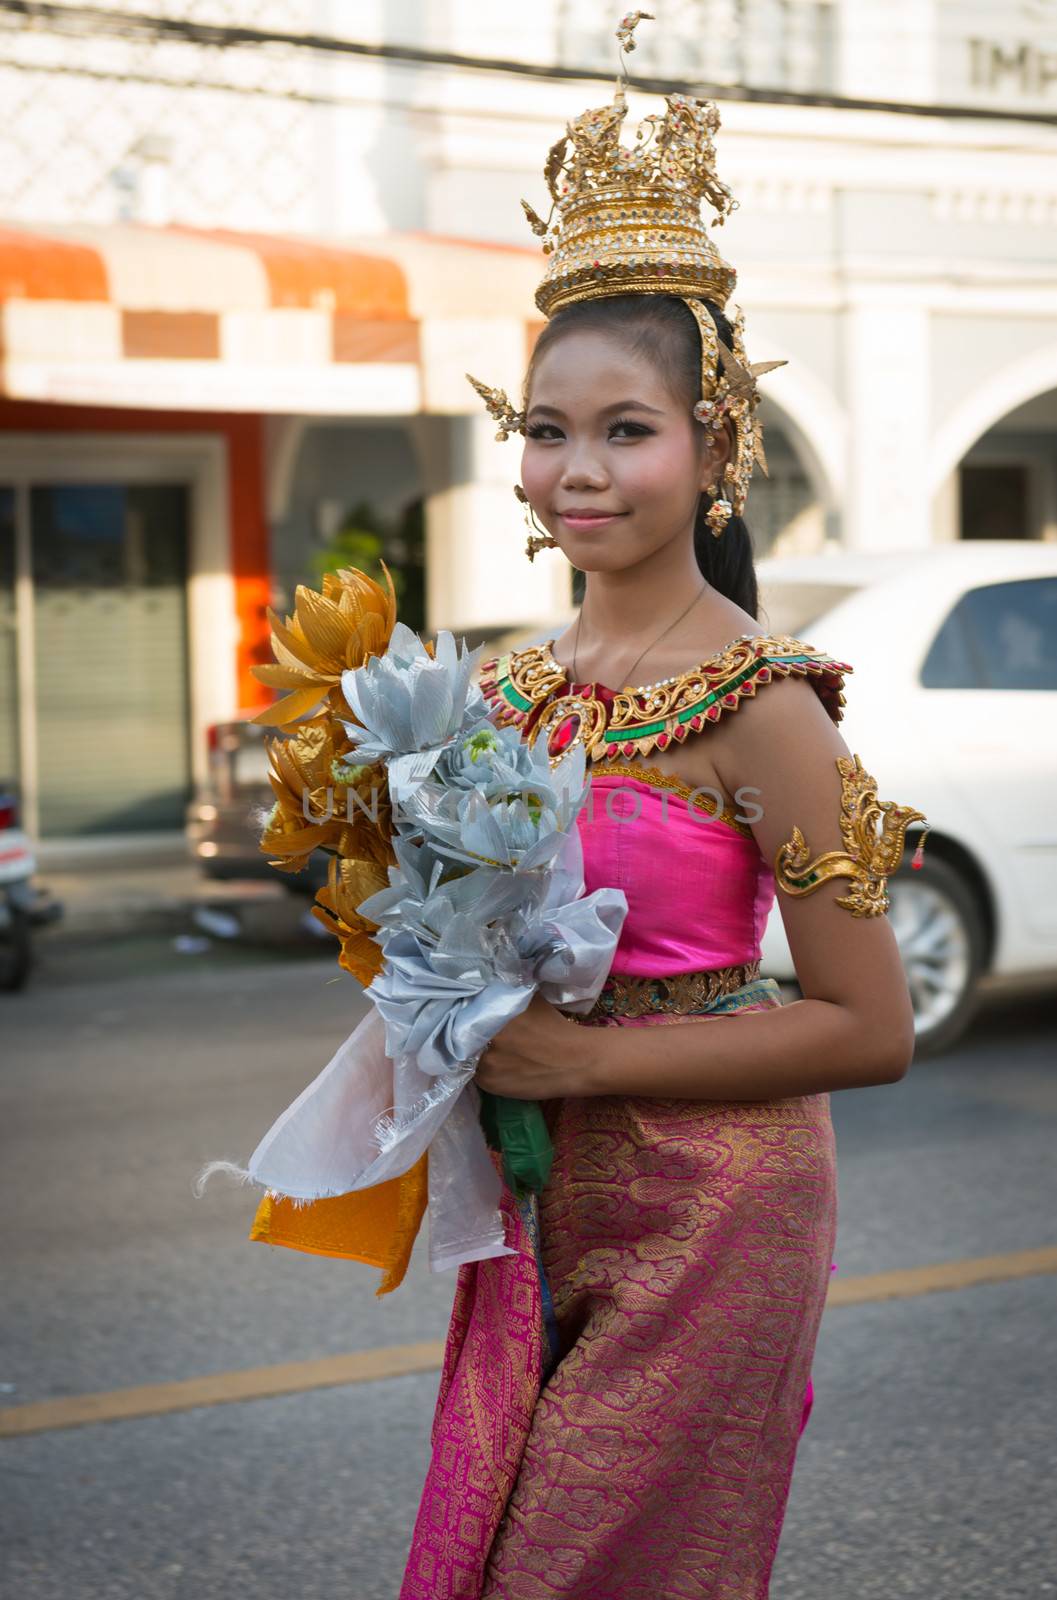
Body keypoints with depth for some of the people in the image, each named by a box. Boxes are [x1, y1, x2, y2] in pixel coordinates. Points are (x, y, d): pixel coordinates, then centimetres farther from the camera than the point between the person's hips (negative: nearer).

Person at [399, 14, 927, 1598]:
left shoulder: (755, 701, -16)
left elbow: (870, 1029, -17)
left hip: (704, 1209, -7)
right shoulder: (513, 685, 4)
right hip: (542, 1200, 7)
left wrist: (582, 1058, -17)